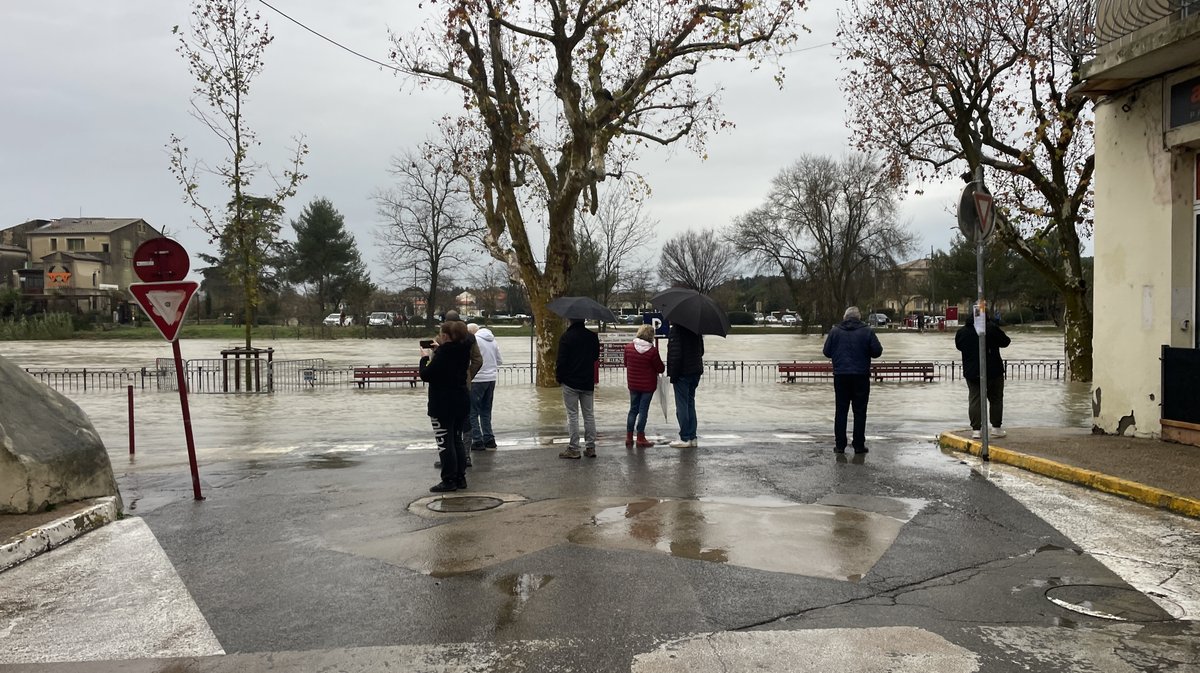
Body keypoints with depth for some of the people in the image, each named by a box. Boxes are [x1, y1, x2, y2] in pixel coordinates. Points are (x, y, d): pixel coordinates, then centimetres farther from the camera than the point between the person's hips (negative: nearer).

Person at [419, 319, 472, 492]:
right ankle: (460, 478, 18)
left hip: (443, 405, -8)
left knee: (444, 442, -1)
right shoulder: (463, 351, 4)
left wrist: (425, 358, 0)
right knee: (457, 440, 15)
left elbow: (425, 375, -15)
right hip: (462, 402, 8)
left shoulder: (443, 353, -19)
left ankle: (449, 480, 1)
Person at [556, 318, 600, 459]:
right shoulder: (593, 336, 2)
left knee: (572, 415, 1)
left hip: (570, 382, -4)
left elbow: (561, 360, -14)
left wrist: (558, 377, -2)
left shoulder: (566, 337, -13)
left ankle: (573, 449, 2)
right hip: (588, 382, 4)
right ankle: (590, 447, 12)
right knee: (589, 414, 10)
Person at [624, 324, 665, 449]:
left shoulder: (628, 347, -5)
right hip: (648, 385, -4)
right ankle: (641, 438, 8)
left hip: (633, 384, 4)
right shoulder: (652, 350, -18)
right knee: (643, 410, 4)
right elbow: (660, 368, -10)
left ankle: (629, 438, 14)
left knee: (633, 409, 14)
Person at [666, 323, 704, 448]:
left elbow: (676, 355, -20)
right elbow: (701, 351, 17)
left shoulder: (675, 330, -16)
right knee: (690, 404, 15)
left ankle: (685, 439, 2)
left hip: (682, 373, -8)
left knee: (682, 406, 0)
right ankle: (692, 438, 16)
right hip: (696, 371, 8)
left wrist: (672, 374, -13)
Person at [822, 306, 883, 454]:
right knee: (860, 411, 6)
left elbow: (827, 352, 3)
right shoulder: (867, 331, -3)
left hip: (841, 375, 1)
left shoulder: (835, 331, 0)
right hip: (861, 376, -1)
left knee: (841, 411, 7)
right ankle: (859, 445, 6)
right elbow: (877, 351, -3)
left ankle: (840, 445, 6)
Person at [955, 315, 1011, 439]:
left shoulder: (961, 331, -1)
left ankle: (975, 429, 0)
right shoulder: (992, 328, -13)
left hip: (971, 372, 3)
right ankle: (996, 427, 14)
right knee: (996, 399, 11)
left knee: (974, 400, 5)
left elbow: (958, 346, 15)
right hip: (993, 371, -2)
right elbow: (1005, 342, -3)